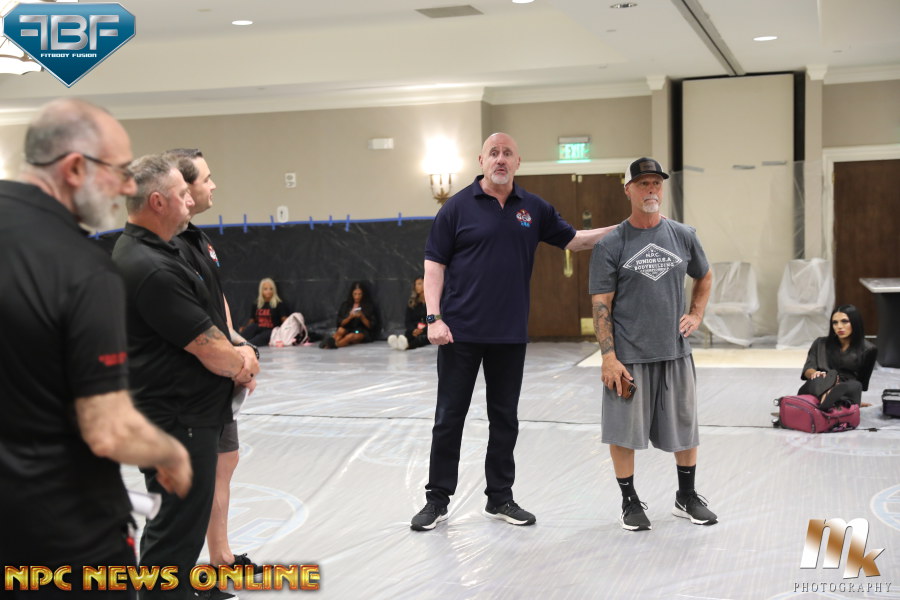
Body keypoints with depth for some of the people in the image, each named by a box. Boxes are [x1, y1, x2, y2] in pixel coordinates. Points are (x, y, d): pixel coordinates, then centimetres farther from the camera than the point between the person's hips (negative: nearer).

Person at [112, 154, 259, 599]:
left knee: (179, 520, 22)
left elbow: (207, 320, 15)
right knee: (179, 528, 0)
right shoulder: (152, 270, -24)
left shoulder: (147, 252, 10)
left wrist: (235, 357, -2)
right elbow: (210, 351, -21)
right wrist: (243, 363, 0)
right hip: (178, 419, -11)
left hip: (185, 412, 11)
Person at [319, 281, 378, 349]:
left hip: (362, 332, -3)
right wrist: (350, 317, -16)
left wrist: (362, 317, -19)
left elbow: (370, 326, -2)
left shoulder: (369, 306, 2)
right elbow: (340, 323, 3)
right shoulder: (345, 305, 9)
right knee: (341, 330, -32)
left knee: (351, 336, -37)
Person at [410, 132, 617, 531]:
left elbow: (574, 240, 14)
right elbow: (434, 264, -4)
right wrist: (433, 317, -13)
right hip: (460, 333, -3)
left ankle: (500, 498, 25)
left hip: (510, 335, 4)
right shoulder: (458, 207, -3)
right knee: (449, 417, 4)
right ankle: (437, 499, 16)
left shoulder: (534, 209, 7)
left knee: (505, 419, 12)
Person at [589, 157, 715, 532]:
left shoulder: (683, 237, 5)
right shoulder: (611, 245, -6)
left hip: (675, 351, 4)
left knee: (685, 429, 13)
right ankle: (630, 502, 21)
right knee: (623, 431, 3)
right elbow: (601, 304, -8)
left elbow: (704, 278, 23)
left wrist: (696, 316, 9)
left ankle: (687, 497, 32)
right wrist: (608, 356, -14)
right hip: (628, 356, -3)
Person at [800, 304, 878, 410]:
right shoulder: (821, 344, 18)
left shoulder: (868, 349, 13)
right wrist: (815, 374, -19)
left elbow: (862, 381, 15)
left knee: (855, 385, -36)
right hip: (815, 389, 1)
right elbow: (807, 369, 4)